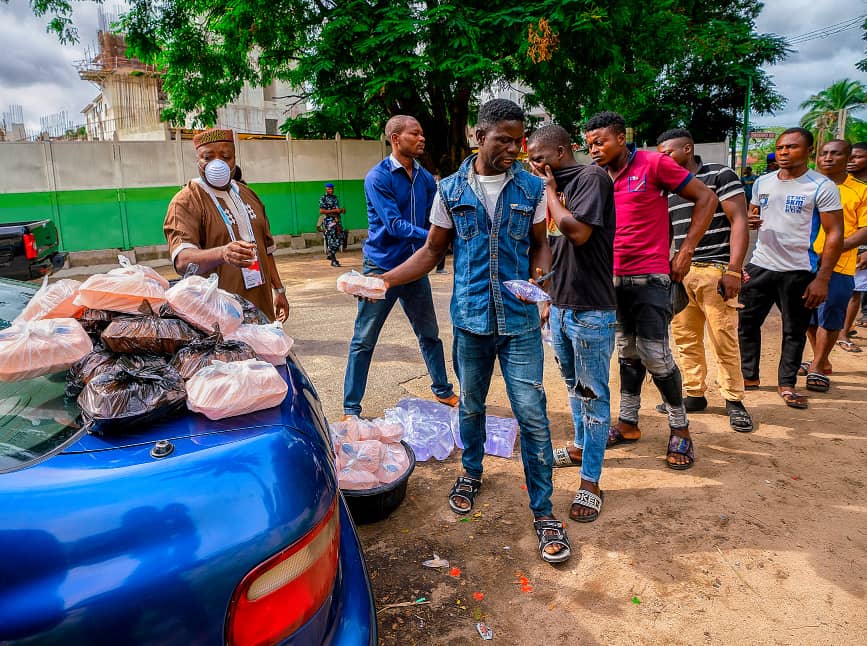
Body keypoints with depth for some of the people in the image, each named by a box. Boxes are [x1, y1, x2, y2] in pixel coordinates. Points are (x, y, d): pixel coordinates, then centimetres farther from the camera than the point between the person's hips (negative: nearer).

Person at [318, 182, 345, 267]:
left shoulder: (335, 197, 16)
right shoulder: (323, 198, -4)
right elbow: (321, 211, -13)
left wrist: (342, 210, 3)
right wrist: (334, 210, -17)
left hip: (337, 220, 7)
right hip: (329, 221, -7)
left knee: (339, 238, 6)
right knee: (331, 240, -7)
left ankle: (330, 254, 26)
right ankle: (333, 261, -4)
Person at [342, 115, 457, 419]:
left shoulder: (425, 178, 6)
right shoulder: (378, 177, -13)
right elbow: (395, 225, -21)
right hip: (381, 267, -6)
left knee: (429, 334, 17)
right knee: (364, 341, 1)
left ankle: (443, 391, 35)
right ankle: (351, 409, 12)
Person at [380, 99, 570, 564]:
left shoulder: (532, 188, 0)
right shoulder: (451, 190, 1)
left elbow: (539, 244, 9)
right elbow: (432, 251, 6)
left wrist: (540, 272, -14)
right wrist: (382, 281, -6)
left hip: (520, 321, -1)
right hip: (471, 319, 1)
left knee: (532, 414, -3)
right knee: (471, 406, 17)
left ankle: (543, 511, 12)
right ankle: (471, 473, 44)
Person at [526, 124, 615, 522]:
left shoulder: (591, 178, -10)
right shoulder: (555, 189, 13)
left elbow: (578, 232, -25)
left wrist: (550, 191, -11)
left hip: (591, 310, -8)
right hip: (561, 307, 8)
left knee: (593, 394, -1)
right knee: (573, 385, 20)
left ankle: (590, 482, 7)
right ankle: (581, 446, 39)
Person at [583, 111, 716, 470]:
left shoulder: (654, 164, -8)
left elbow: (705, 198, -4)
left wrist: (685, 251, -8)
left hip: (650, 276, -5)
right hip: (614, 278, 6)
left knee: (654, 355, -6)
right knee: (627, 352, 14)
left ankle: (680, 428, 13)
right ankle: (628, 422, 26)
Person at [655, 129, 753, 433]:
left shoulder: (720, 176, -3)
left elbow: (739, 223, -8)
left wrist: (733, 270, -15)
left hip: (715, 271, -6)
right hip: (680, 272, 6)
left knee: (724, 339, -4)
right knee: (685, 338, 8)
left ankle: (734, 400, 10)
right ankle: (694, 394, 20)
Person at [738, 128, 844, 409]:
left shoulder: (822, 187, -7)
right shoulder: (762, 182, 7)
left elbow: (835, 234, -8)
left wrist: (822, 279, -15)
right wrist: (749, 222, -6)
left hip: (799, 271, -4)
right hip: (759, 266, 4)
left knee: (794, 331, 6)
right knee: (746, 323, 7)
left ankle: (786, 384, 20)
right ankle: (749, 376, 22)